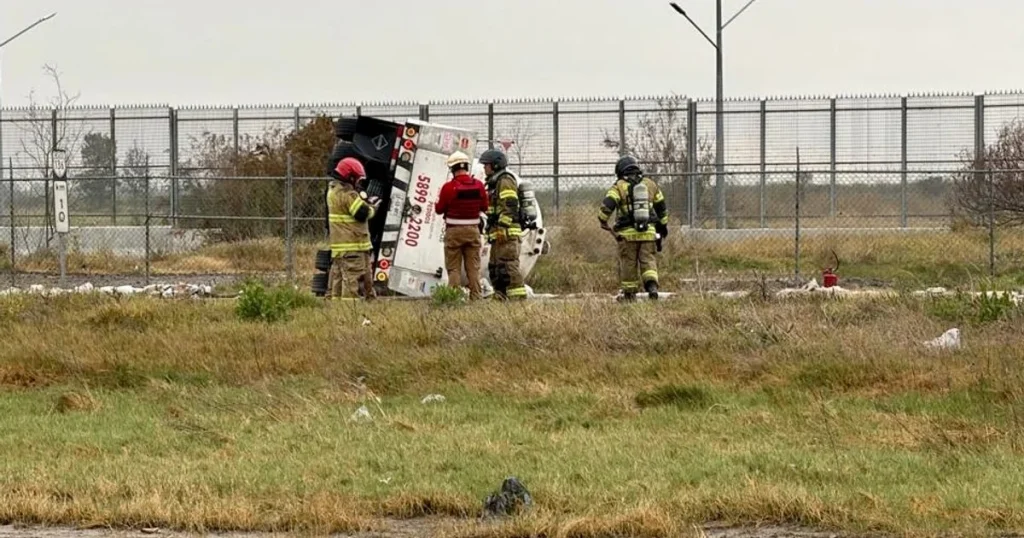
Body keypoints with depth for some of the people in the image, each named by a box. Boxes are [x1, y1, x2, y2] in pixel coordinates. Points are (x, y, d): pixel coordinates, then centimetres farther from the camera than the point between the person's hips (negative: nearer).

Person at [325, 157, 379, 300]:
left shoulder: (333, 190, 14)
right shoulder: (348, 194, -19)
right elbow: (362, 213, -18)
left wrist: (366, 202, 6)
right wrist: (373, 208, 1)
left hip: (339, 244, 10)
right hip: (352, 246, -10)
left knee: (338, 274, 14)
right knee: (352, 277, -10)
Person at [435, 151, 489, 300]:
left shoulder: (449, 187, -14)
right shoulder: (478, 185, -2)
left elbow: (439, 209, -4)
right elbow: (484, 207, 8)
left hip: (454, 232, -3)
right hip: (473, 230, 3)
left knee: (454, 268, 2)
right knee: (473, 268, 9)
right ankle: (476, 298, 8)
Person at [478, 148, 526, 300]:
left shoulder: (505, 182, -9)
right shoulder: (495, 183, 24)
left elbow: (509, 207, -19)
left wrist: (502, 228, -24)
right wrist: (493, 230, 24)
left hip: (506, 233, -11)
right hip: (499, 235, 11)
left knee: (508, 266, -16)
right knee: (495, 268, 11)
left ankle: (518, 297, -20)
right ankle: (500, 298, 12)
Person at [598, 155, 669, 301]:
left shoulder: (619, 186, -2)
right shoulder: (650, 184, 11)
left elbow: (607, 204, -15)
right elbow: (661, 207, 19)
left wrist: (603, 220, 2)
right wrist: (663, 224, 32)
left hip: (628, 233, -3)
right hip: (648, 232, 3)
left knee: (628, 263, 7)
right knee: (648, 261, 3)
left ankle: (629, 293, 13)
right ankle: (652, 286, -20)